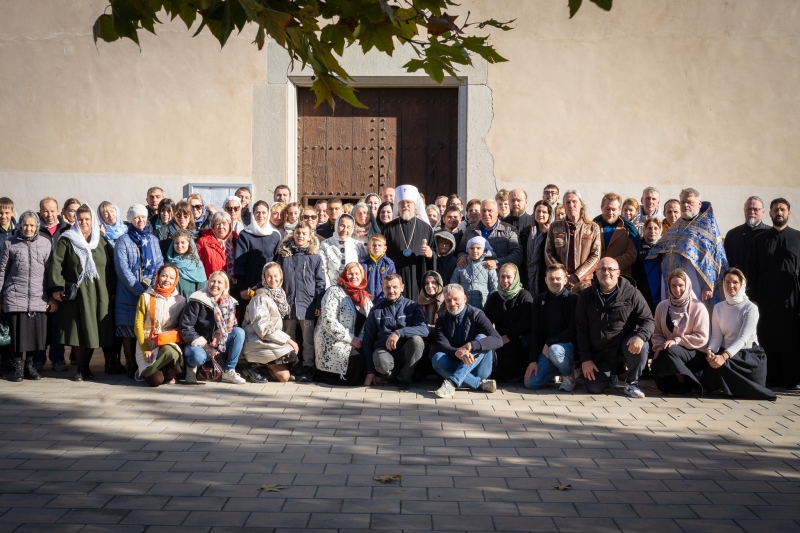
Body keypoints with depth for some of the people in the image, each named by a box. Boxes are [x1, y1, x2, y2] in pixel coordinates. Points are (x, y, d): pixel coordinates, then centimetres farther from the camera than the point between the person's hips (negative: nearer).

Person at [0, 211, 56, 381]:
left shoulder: (45, 244, 9)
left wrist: (53, 297, 4)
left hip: (39, 298, 1)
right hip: (15, 297, -1)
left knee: (36, 333, 0)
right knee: (16, 333, 0)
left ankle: (29, 365, 16)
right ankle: (18, 367, 13)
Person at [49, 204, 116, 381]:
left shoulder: (102, 241, 12)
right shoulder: (66, 240, 3)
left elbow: (111, 266, 12)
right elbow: (56, 265, -4)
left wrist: (112, 289, 5)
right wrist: (57, 287, -14)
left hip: (98, 294, 2)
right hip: (75, 294, -2)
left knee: (92, 331, 4)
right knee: (78, 331, -3)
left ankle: (86, 366, 17)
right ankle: (81, 368, 7)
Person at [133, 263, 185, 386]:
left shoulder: (180, 300, 4)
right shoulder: (146, 297, -1)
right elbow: (138, 325, -3)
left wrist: (166, 337, -15)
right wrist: (145, 349, -12)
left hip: (170, 343, 1)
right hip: (147, 344, -1)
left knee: (170, 353, -37)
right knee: (156, 380, -21)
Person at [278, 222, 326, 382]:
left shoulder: (315, 257, 1)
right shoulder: (284, 255, 7)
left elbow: (320, 282, 0)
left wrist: (319, 304, -6)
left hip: (308, 304, -2)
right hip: (287, 303, 2)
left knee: (308, 339, 1)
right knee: (288, 338, 11)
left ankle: (307, 368, 8)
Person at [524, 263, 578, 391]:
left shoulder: (574, 299, -6)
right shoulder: (539, 300, 7)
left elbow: (574, 330, -13)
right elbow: (534, 332, 3)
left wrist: (550, 343, -17)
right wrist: (533, 360, -4)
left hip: (568, 345, -5)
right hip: (545, 349, 5)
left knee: (554, 350, -39)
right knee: (530, 382, -12)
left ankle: (568, 376, -7)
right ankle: (557, 370, 17)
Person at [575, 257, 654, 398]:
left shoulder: (631, 293, -4)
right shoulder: (585, 296, 3)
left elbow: (647, 320, -7)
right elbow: (581, 329, 2)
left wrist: (640, 336, -31)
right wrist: (585, 359, -5)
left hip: (625, 346, -2)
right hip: (600, 354, 2)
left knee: (640, 346, -34)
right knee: (593, 388, -14)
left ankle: (632, 382, -7)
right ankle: (610, 375, 23)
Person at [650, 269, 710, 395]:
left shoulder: (698, 308, -5)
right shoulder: (662, 306, 8)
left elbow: (702, 338, -10)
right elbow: (657, 332, 10)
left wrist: (676, 341, -19)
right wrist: (659, 346, -12)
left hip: (696, 355, -4)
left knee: (669, 350, -33)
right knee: (656, 363, -29)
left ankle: (685, 383, -14)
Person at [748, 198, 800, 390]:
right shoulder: (760, 240, 10)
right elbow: (753, 271, 8)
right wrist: (754, 298, 2)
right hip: (767, 296, 1)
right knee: (768, 337, 2)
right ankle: (771, 378, 9)